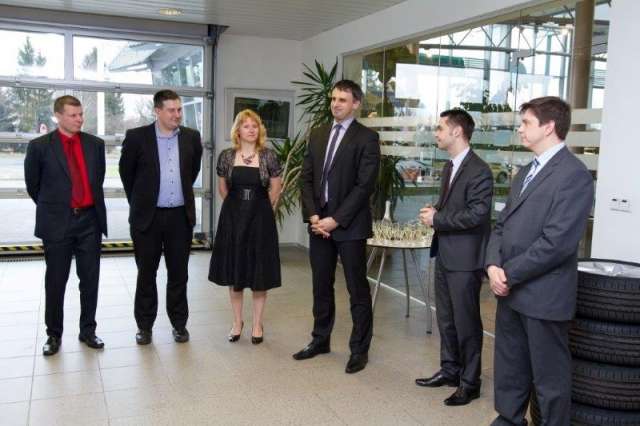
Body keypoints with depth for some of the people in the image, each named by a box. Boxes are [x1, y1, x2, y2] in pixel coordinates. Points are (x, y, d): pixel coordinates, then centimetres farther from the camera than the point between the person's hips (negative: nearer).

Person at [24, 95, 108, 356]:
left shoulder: (95, 144, 4)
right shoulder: (40, 146, -4)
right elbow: (32, 185, 6)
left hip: (90, 220, 3)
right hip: (57, 223, -2)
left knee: (90, 280, 9)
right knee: (55, 282, 8)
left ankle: (87, 331, 23)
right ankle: (54, 334, 22)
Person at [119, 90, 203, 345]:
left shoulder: (191, 137, 1)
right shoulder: (137, 137, -6)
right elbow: (126, 171, 7)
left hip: (180, 216, 2)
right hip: (147, 216, -1)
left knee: (179, 272, 8)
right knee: (146, 272, 9)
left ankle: (179, 322, 21)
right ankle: (144, 325, 22)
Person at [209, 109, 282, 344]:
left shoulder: (268, 156, -5)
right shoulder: (226, 156, 0)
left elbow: (275, 188, 5)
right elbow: (222, 188, 12)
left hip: (260, 218, -1)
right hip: (232, 218, 2)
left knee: (260, 272, 4)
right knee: (234, 272, 9)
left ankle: (257, 324, 19)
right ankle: (237, 322, 24)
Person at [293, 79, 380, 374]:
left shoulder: (366, 138, -5)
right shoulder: (317, 134, 12)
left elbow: (364, 185, -13)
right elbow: (307, 177, 9)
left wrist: (336, 219, -16)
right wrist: (312, 215, -4)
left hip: (349, 225, -5)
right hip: (318, 222, 5)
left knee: (357, 289, 4)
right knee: (321, 286, 14)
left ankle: (359, 349, 16)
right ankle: (320, 340, 29)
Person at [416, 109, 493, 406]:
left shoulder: (479, 171, -17)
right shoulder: (450, 166, 13)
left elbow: (476, 214, -23)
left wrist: (436, 220, -16)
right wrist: (435, 213, 1)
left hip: (464, 258, -9)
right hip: (445, 254, 9)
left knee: (466, 321, 4)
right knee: (445, 318, 18)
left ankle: (469, 382, 18)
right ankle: (450, 370, 34)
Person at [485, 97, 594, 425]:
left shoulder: (574, 175, -14)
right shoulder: (526, 173, 16)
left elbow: (556, 242, -21)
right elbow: (502, 224, 13)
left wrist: (509, 274, -15)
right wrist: (494, 265, -4)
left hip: (542, 295, -8)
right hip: (510, 290, 8)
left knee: (549, 376, 8)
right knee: (509, 366, 20)